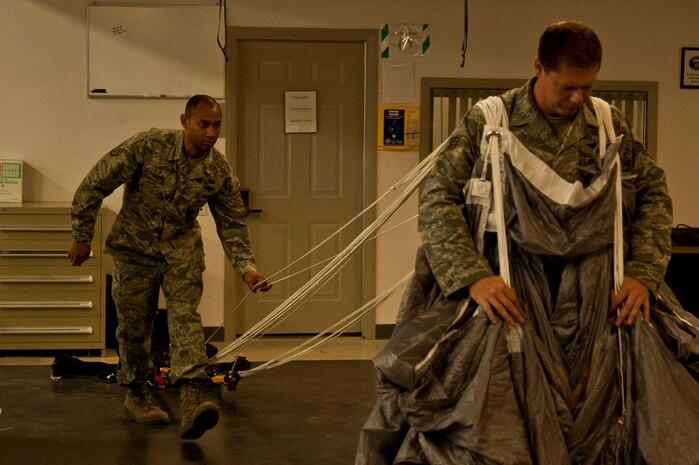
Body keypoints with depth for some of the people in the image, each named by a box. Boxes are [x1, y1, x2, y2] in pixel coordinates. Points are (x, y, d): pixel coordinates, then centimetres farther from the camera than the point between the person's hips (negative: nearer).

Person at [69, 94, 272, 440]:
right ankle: (136, 394, 29)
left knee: (185, 315, -17)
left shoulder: (220, 173, -12)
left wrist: (247, 268, -20)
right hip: (134, 246, -1)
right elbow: (94, 185, -14)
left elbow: (232, 226, -4)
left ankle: (191, 405, -27)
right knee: (134, 323, 5)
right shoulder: (147, 146, -23)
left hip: (181, 247, 1)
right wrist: (82, 237, -9)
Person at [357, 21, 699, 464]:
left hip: (595, 292, 3)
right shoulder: (488, 122, -1)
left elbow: (654, 193, 13)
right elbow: (438, 198, -3)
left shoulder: (610, 123, 8)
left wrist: (643, 273, -1)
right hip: (511, 286, -2)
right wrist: (473, 276, -15)